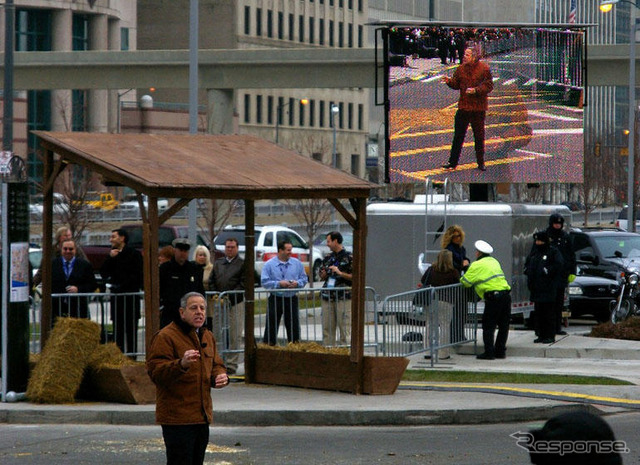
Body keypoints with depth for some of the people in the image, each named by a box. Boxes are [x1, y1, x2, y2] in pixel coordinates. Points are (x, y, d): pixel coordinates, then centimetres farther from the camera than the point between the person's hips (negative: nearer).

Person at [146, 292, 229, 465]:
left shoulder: (207, 337, 17)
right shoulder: (165, 337, -10)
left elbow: (216, 365, 26)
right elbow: (156, 372, -19)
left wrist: (220, 376, 2)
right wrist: (181, 365, -36)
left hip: (202, 416, 8)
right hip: (177, 417, -8)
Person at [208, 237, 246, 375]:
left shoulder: (242, 264, 1)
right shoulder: (217, 263, 16)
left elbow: (243, 284, -6)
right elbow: (211, 281, 15)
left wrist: (229, 296, -15)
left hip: (236, 303, -4)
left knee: (235, 336, -4)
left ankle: (232, 364, -2)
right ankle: (221, 362, 10)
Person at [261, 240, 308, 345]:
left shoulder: (297, 263, 7)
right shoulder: (269, 265, -3)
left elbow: (304, 279, 10)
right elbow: (264, 282, -7)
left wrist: (297, 283, -11)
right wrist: (279, 284, -18)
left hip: (292, 299, 3)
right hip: (275, 299, -3)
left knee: (293, 326, 6)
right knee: (271, 327, -2)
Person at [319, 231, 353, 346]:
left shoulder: (349, 258, -1)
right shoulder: (328, 258, 17)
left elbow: (354, 276, -6)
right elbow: (322, 276, 26)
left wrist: (340, 273, -15)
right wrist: (324, 275, 3)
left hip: (343, 297, -6)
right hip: (328, 297, 6)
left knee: (344, 328, -7)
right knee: (327, 329, 5)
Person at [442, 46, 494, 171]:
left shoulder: (484, 69, -6)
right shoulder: (461, 69, 6)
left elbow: (488, 86, -9)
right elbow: (456, 84, 9)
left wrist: (476, 90, -21)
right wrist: (449, 81, -11)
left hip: (478, 109, -3)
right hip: (463, 107, 3)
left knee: (479, 136, 6)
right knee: (458, 135, 3)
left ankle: (481, 162, 18)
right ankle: (452, 162, 7)